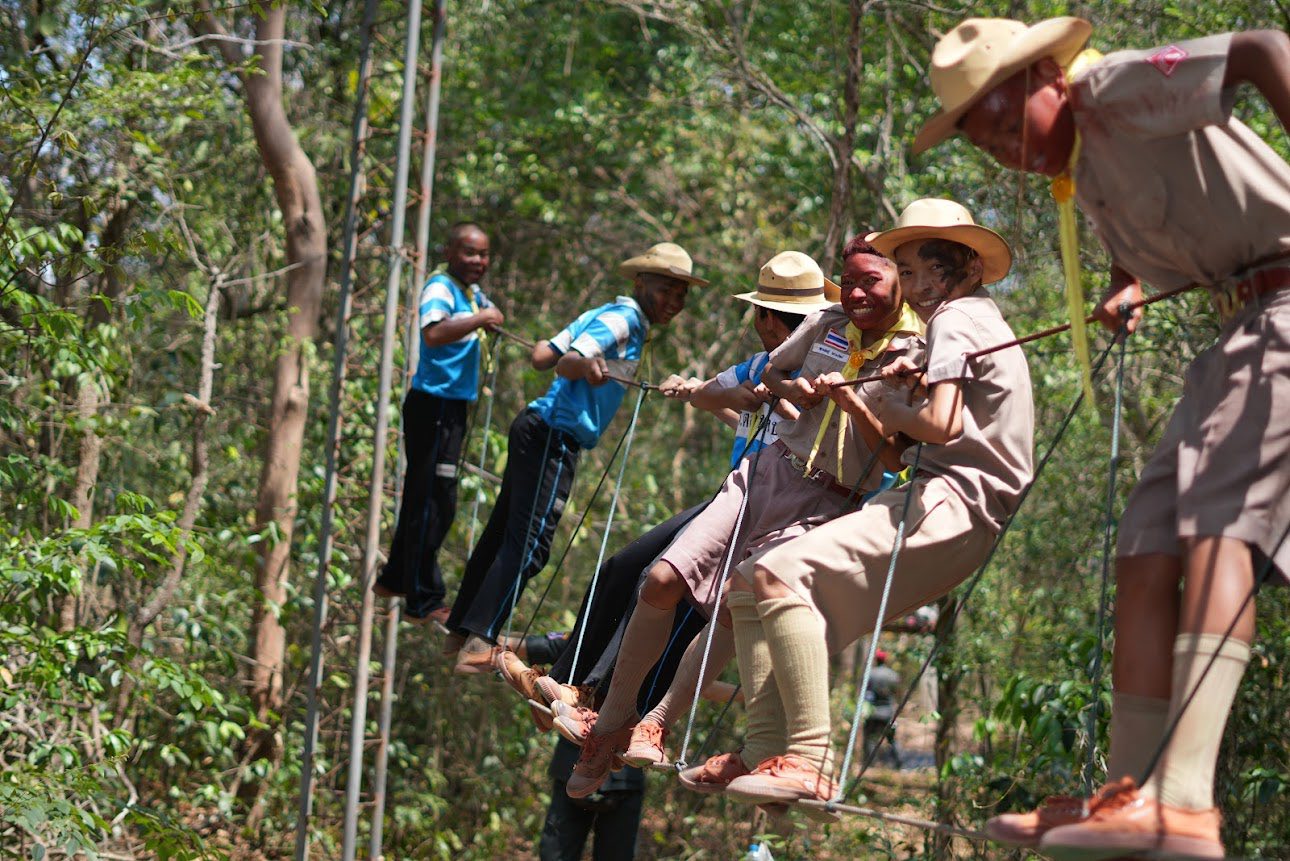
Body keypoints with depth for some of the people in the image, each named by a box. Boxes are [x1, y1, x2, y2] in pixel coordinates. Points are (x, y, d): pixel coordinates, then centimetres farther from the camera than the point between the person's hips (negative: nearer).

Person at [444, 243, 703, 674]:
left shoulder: (604, 313, 17)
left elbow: (542, 357, 12)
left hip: (535, 428, 10)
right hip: (554, 439, -10)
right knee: (528, 544, -13)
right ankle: (478, 645, -17)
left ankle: (462, 632, 22)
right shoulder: (623, 320, -11)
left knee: (502, 532, 14)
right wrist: (587, 364, -43)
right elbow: (565, 363, -25)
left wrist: (545, 347, 31)